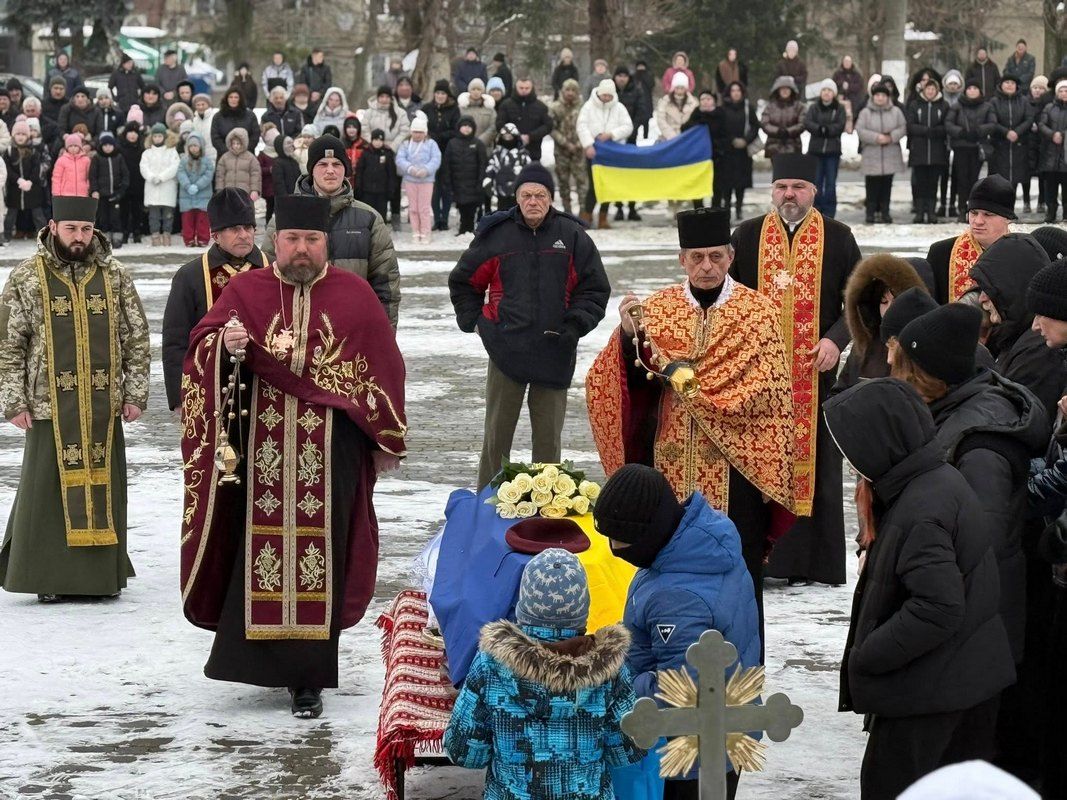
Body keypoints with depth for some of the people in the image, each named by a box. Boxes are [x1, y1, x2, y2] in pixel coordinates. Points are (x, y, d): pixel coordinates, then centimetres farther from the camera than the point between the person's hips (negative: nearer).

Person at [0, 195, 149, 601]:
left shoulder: (115, 276, 7)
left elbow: (137, 338, 11)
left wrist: (135, 393, 5)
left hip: (104, 404, 2)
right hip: (49, 404, -2)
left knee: (103, 485, 5)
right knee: (49, 487, -1)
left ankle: (103, 574, 15)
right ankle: (47, 576, 8)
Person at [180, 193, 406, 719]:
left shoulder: (354, 295, 6)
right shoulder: (245, 290, 7)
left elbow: (384, 366, 9)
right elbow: (202, 345, -1)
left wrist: (386, 439, 7)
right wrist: (227, 345, -25)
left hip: (329, 454, -1)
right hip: (262, 451, 1)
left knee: (319, 553, -3)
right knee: (262, 552, -1)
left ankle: (308, 675, 0)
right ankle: (261, 656, 11)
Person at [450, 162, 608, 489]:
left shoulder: (573, 236, 1)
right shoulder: (497, 235, 1)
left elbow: (595, 289, 7)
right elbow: (463, 281, 15)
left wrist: (576, 325, -4)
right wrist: (471, 320, 7)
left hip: (554, 352, 0)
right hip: (506, 348, 0)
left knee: (549, 434, 6)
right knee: (497, 432, 4)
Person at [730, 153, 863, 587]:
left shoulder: (838, 238, 6)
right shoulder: (747, 236, 8)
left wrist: (836, 340, -9)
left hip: (815, 370, -1)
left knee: (815, 460, -1)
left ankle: (812, 560, 4)